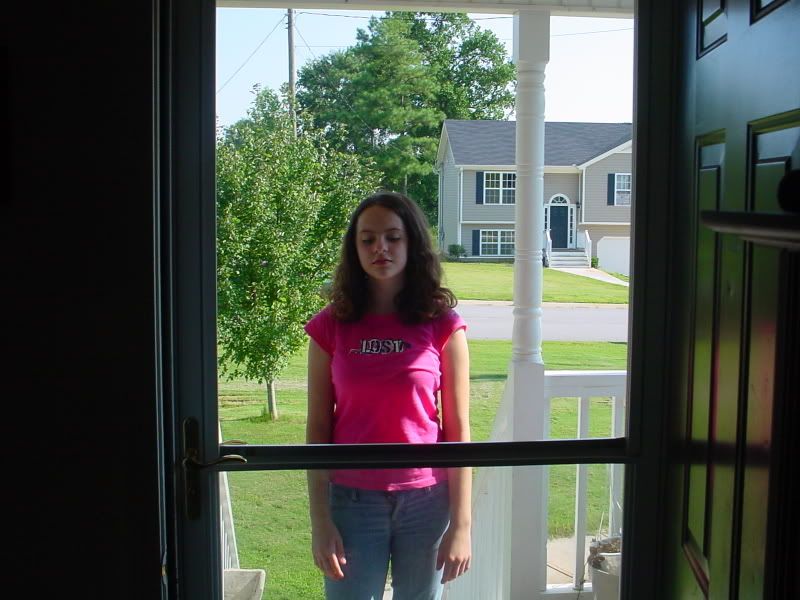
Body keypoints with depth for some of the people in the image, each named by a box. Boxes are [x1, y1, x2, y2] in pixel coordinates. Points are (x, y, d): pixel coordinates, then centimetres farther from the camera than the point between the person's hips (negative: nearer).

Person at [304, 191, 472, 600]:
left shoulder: (442, 325, -3)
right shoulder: (331, 326, -1)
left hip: (427, 501, 0)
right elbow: (317, 427, 0)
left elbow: (458, 428, -3)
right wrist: (320, 521, -4)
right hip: (352, 501, 0)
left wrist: (461, 524, -5)